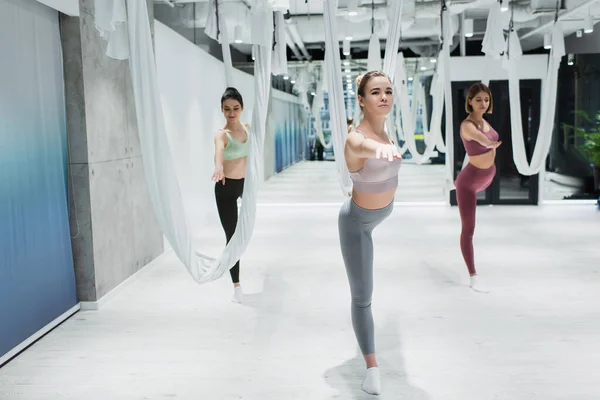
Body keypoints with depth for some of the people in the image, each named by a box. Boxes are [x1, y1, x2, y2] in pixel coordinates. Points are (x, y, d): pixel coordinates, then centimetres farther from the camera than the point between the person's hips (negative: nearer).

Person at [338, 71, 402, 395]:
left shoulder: (384, 129, -15)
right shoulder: (356, 139, -38)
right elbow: (364, 146, -65)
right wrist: (380, 149, -86)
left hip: (383, 209, 7)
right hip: (358, 221, -7)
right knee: (362, 296, -2)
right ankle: (372, 367, 12)